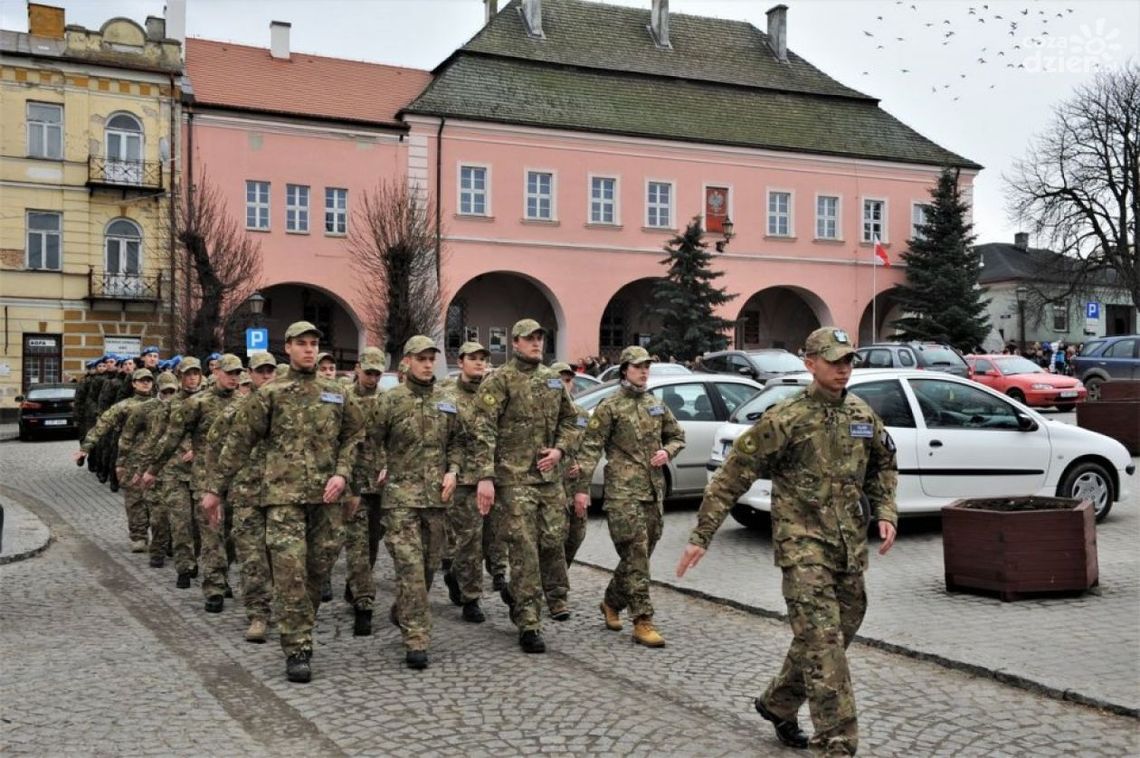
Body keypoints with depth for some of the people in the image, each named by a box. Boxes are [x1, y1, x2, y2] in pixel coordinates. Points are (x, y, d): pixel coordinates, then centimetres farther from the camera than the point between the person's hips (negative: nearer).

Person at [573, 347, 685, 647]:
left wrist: (667, 452, 3)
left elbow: (677, 436, 26)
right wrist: (582, 488, -13)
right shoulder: (610, 406, -2)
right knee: (635, 556, -10)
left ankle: (612, 602, 32)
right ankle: (643, 622, -7)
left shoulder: (657, 405, 15)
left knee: (638, 556, 12)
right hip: (623, 492, -6)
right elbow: (591, 448, -6)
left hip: (654, 491, 6)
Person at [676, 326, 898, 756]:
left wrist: (885, 512, 7)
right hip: (804, 546, -7)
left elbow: (883, 467, 24)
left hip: (851, 547, 7)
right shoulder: (785, 420, -11)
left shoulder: (862, 416, 8)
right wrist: (701, 536, -12)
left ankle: (777, 704, 36)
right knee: (823, 642, -10)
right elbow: (732, 476, -9)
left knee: (837, 635, 15)